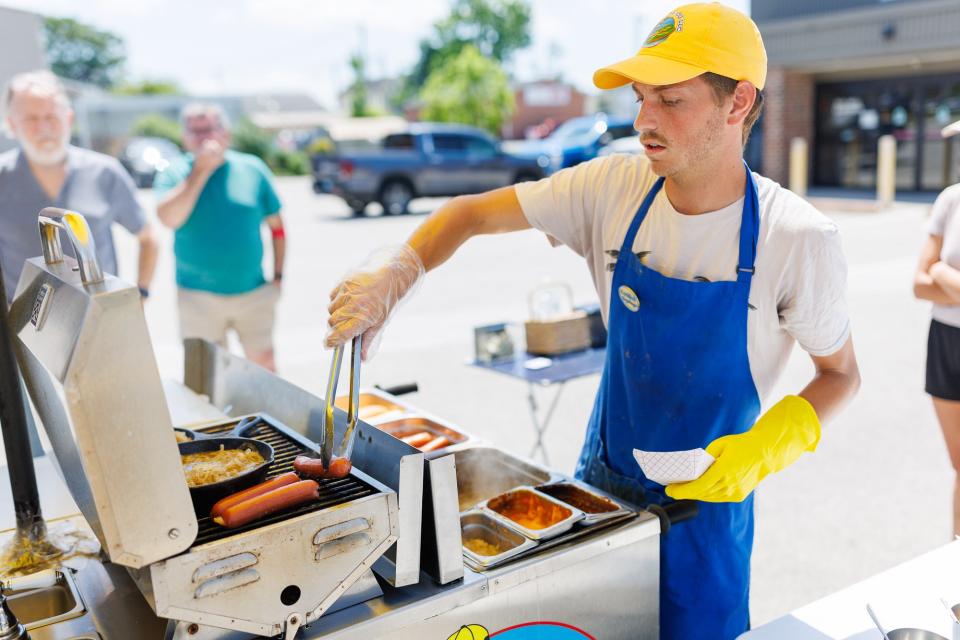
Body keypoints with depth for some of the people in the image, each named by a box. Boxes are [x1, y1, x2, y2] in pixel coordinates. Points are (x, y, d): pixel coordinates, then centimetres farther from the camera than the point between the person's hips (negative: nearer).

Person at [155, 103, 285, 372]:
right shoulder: (173, 174, -1)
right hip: (198, 297, -1)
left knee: (265, 364, 8)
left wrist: (278, 276, 4)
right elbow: (169, 218, -20)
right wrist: (200, 171, -19)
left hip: (254, 292, 1)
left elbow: (276, 226, 8)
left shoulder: (253, 169, 2)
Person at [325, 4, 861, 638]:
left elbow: (841, 373, -6)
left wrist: (767, 446, -23)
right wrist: (396, 271, -26)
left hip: (705, 498, -2)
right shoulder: (613, 188, -13)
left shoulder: (797, 238, -21)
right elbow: (474, 213, -8)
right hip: (599, 482, 3)